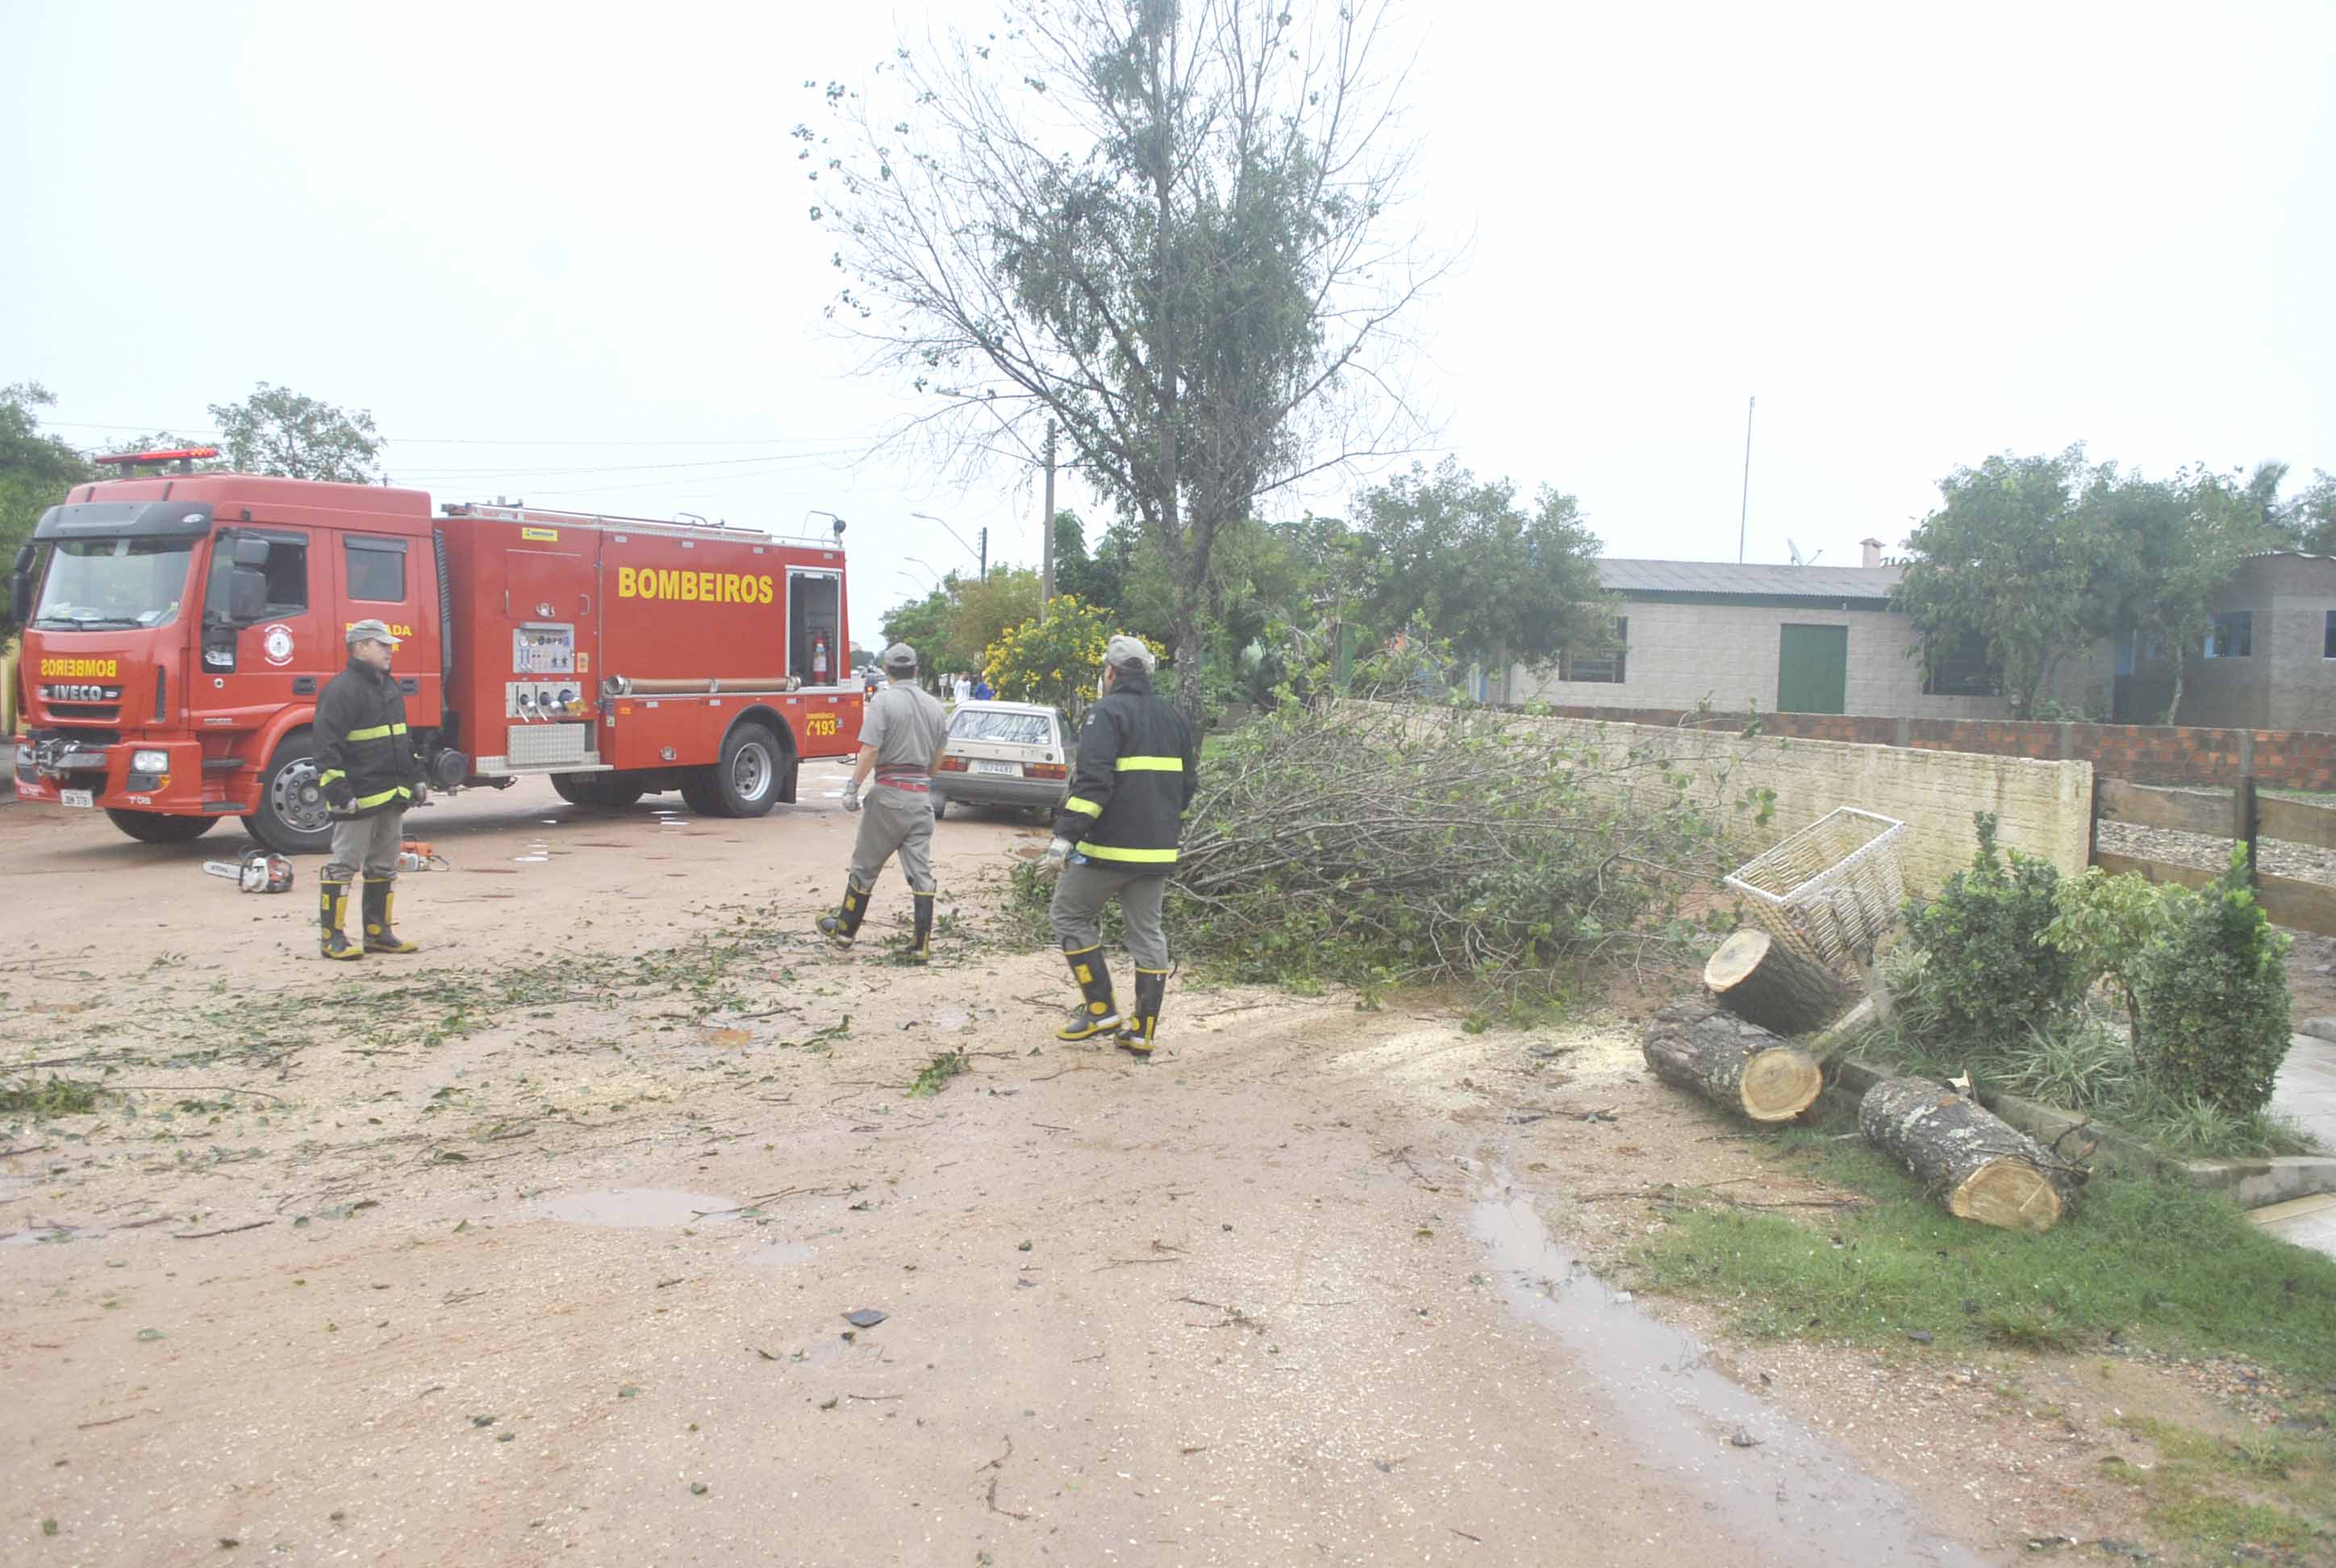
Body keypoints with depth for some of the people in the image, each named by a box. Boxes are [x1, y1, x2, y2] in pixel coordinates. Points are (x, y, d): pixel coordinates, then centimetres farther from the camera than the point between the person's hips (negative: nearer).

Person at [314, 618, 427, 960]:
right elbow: (328, 747, -18)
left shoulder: (389, 687, 16)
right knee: (344, 866, -3)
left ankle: (378, 932, 21)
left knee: (383, 868, 13)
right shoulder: (342, 690, -12)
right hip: (359, 799, -9)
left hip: (393, 797, 9)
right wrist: (339, 792, -22)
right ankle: (332, 937, 2)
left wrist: (416, 779, 20)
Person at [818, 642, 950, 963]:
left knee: (865, 866, 8)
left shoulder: (883, 701, -9)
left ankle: (844, 932, 20)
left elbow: (870, 750, -18)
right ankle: (922, 945, 3)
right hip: (922, 796, 5)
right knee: (921, 872, 5)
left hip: (889, 794, -5)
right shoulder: (934, 705, 8)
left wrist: (852, 789, -14)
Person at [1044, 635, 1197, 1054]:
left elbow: (1093, 780, -21)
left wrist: (1065, 833, -23)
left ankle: (1101, 1009, 6)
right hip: (1158, 848, 7)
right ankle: (1143, 1031, 14)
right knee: (1147, 931, 12)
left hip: (1111, 846, -7)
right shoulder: (1174, 718, 14)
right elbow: (1188, 784, 19)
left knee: (1069, 914, 10)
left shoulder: (1107, 713, -9)